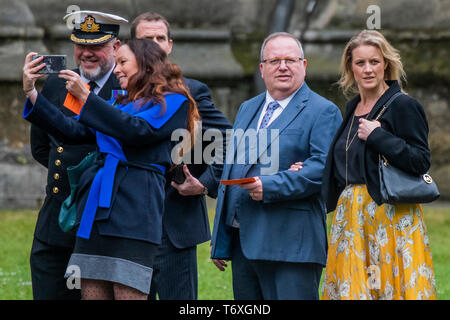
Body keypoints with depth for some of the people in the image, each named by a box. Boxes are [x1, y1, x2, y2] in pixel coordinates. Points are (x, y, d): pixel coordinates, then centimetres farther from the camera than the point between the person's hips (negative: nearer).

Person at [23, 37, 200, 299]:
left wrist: (85, 97, -14)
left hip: (134, 210, -7)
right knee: (92, 293, 2)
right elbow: (74, 130, 19)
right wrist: (32, 93, 10)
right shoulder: (121, 104, 25)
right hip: (96, 207, 7)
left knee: (128, 294, -11)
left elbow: (137, 130, -13)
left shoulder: (174, 101, 4)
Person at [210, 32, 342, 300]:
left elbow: (325, 167, -14)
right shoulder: (247, 109, 22)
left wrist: (270, 187, -21)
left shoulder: (323, 112, -1)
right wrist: (220, 242, 20)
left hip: (291, 245, -7)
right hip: (242, 243, 7)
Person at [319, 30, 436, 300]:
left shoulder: (404, 106, -7)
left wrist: (377, 136, -18)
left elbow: (421, 162, -16)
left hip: (389, 216, -7)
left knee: (388, 287, -7)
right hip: (352, 215, 7)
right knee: (352, 287, 4)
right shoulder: (353, 108, 15)